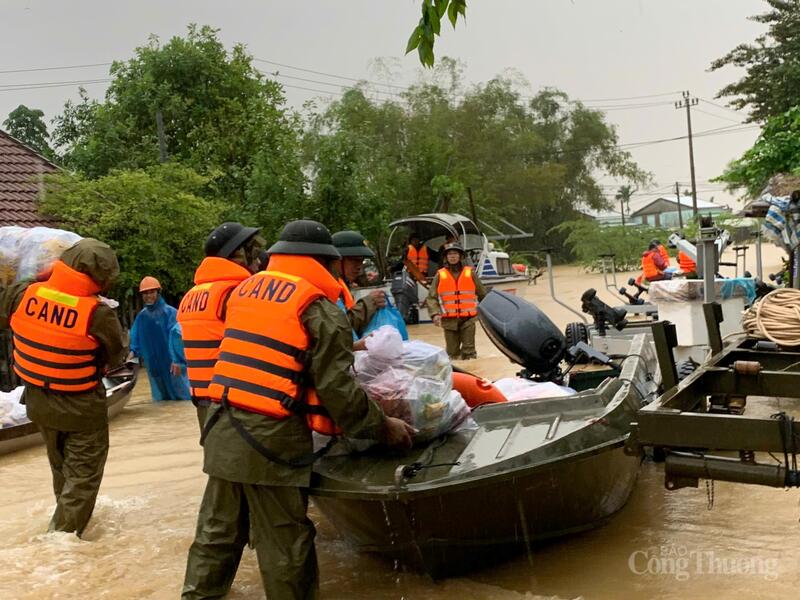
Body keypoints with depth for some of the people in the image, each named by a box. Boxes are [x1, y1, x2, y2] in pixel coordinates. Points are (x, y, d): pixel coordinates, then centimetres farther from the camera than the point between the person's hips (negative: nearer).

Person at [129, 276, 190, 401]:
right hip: (153, 364, 6)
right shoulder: (141, 316, 8)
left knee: (182, 395, -3)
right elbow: (136, 338, 15)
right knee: (161, 399, 14)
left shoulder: (169, 312, -9)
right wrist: (133, 352, -2)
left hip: (171, 364, -5)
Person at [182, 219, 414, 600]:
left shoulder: (245, 289, 13)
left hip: (223, 430, 7)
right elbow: (337, 389, -12)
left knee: (217, 530, 20)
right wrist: (382, 427, 0)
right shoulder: (318, 308, -9)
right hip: (271, 439, -7)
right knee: (284, 545, 7)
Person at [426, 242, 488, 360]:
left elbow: (482, 294, 12)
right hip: (449, 320, 0)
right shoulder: (440, 275, 2)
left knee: (469, 350, -1)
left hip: (468, 319, 0)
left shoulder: (470, 273, 4)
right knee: (452, 352, 9)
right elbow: (432, 297, 0)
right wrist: (435, 314, -13)